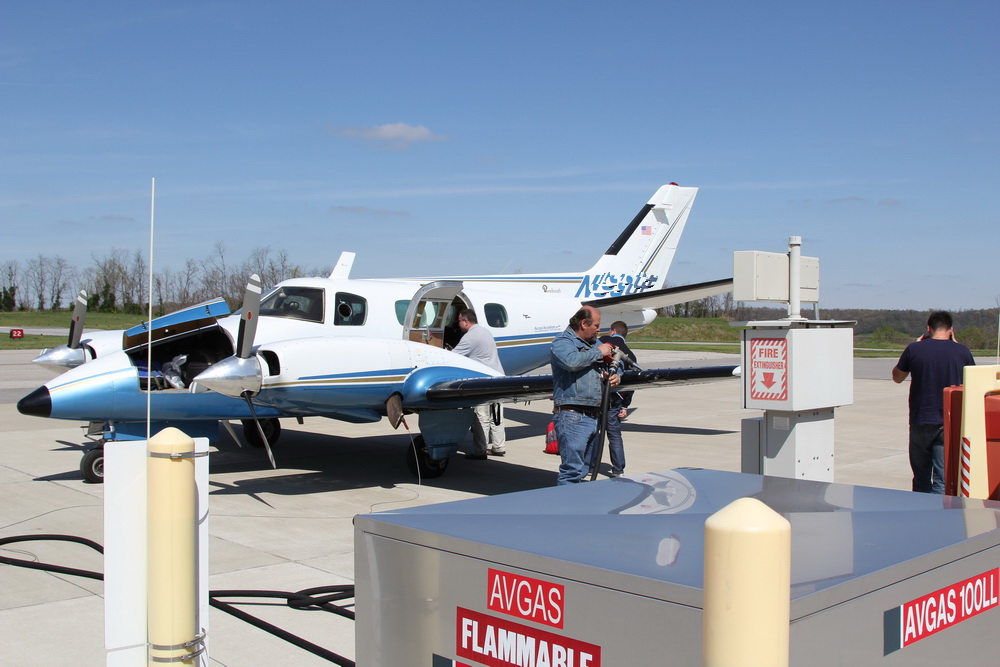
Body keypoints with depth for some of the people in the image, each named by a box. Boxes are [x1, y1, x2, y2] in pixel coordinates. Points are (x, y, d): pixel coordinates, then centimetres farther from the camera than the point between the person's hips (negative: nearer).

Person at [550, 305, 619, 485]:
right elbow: (572, 361, -26)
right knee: (572, 469, -13)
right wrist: (598, 352, -12)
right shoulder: (562, 342, -3)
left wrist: (615, 376, 11)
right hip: (572, 417, -9)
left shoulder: (595, 343, 22)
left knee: (585, 469, 13)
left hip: (593, 416, 9)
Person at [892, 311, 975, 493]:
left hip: (920, 422, 1)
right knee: (943, 480, -2)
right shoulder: (962, 351, -2)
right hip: (950, 424, -1)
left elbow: (897, 377, 12)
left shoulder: (914, 349, -4)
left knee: (921, 478, 15)